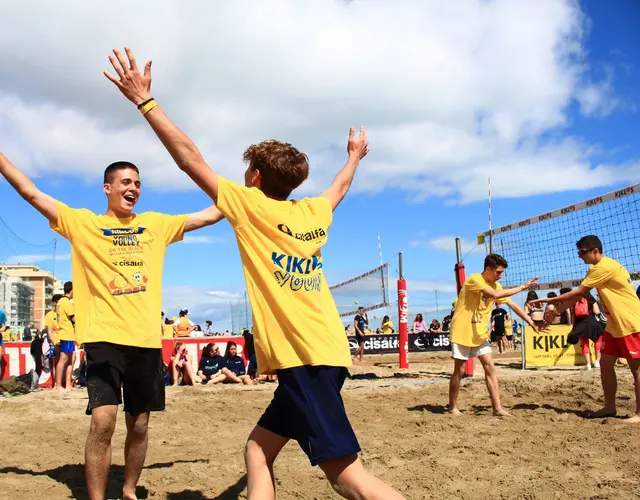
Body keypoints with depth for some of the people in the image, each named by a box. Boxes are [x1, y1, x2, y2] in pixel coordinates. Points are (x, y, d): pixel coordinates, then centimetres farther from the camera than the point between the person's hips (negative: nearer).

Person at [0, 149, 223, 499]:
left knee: (139, 426, 11)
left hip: (146, 340, 3)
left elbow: (209, 216, 15)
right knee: (103, 420, -16)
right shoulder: (82, 222, 5)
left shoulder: (156, 224, 12)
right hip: (104, 338, -3)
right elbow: (30, 192, 0)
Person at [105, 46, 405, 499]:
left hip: (303, 358, -8)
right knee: (258, 452, 14)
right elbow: (340, 187, 36)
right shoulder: (314, 214, 14)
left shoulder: (250, 206, -4)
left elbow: (190, 158, -4)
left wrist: (145, 100, 1)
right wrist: (355, 156, 56)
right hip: (323, 352, 8)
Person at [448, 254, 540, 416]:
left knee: (490, 367, -2)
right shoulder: (475, 279, -17)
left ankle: (497, 408, -1)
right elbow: (495, 295, -30)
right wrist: (522, 287, -24)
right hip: (462, 331, -7)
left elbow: (513, 305, 9)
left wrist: (532, 323, 5)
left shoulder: (495, 285, 6)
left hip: (479, 333, 7)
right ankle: (452, 407, 13)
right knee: (459, 370, 0)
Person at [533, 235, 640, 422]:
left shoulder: (604, 267, -21)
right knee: (606, 364, 8)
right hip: (614, 325, 10)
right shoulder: (598, 268, 12)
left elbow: (579, 293, -18)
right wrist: (556, 311, 4)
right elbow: (579, 296, 11)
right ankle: (609, 407, 16)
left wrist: (552, 300, -10)